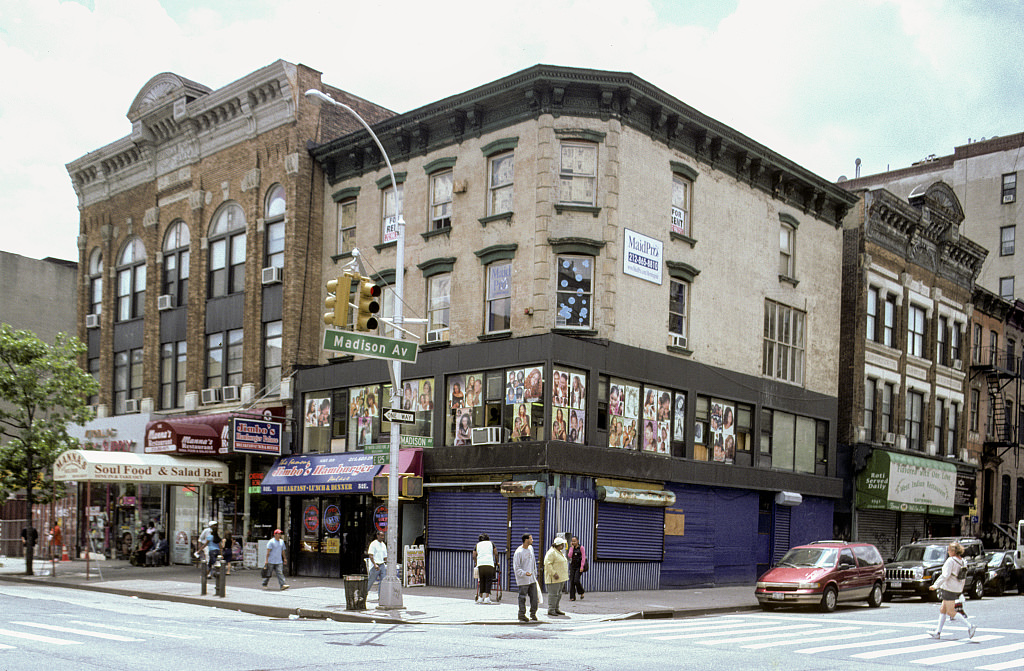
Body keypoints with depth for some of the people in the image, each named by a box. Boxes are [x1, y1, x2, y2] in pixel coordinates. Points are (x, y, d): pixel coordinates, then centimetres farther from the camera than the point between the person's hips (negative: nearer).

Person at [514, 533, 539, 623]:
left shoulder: (530, 550, 11)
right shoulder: (519, 552, -13)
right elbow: (516, 567, -14)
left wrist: (535, 575, 18)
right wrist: (524, 573, -26)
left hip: (532, 579, 7)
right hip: (523, 580, -7)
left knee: (534, 598, 6)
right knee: (522, 598, 1)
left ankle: (533, 614, 19)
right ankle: (522, 616, 10)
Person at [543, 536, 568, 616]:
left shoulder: (560, 552, 17)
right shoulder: (551, 552, -15)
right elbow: (547, 564, -21)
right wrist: (554, 573, -25)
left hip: (560, 577, 10)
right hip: (553, 578, -10)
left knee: (559, 594, 13)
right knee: (553, 593, -8)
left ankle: (556, 609, 20)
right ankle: (550, 610, -4)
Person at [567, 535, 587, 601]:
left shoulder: (581, 547, -3)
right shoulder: (571, 548, 10)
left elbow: (583, 557, -8)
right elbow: (570, 556, -5)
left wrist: (582, 567, -15)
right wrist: (572, 547, -4)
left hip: (579, 566, -5)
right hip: (572, 566, 5)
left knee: (576, 580, -14)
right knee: (572, 581, -2)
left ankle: (581, 592, 12)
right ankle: (572, 597, 3)